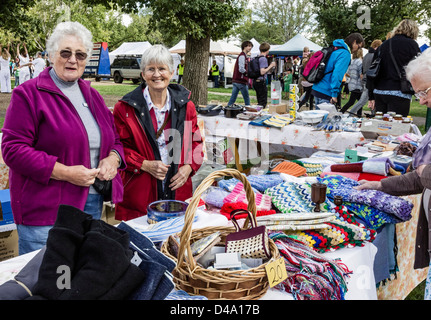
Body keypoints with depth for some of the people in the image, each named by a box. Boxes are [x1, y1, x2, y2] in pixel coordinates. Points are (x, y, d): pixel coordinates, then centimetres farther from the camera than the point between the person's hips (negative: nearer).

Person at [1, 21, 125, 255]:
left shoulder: (91, 95, 14)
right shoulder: (29, 93, -6)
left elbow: (114, 138, 19)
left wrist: (113, 159, -4)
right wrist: (64, 172, -20)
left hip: (93, 204, 6)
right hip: (44, 210, -6)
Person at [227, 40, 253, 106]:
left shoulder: (243, 56, 19)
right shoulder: (242, 56, -12)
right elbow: (241, 69, -21)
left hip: (235, 81, 9)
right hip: (241, 81, -9)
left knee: (233, 98, 8)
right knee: (247, 98, -1)